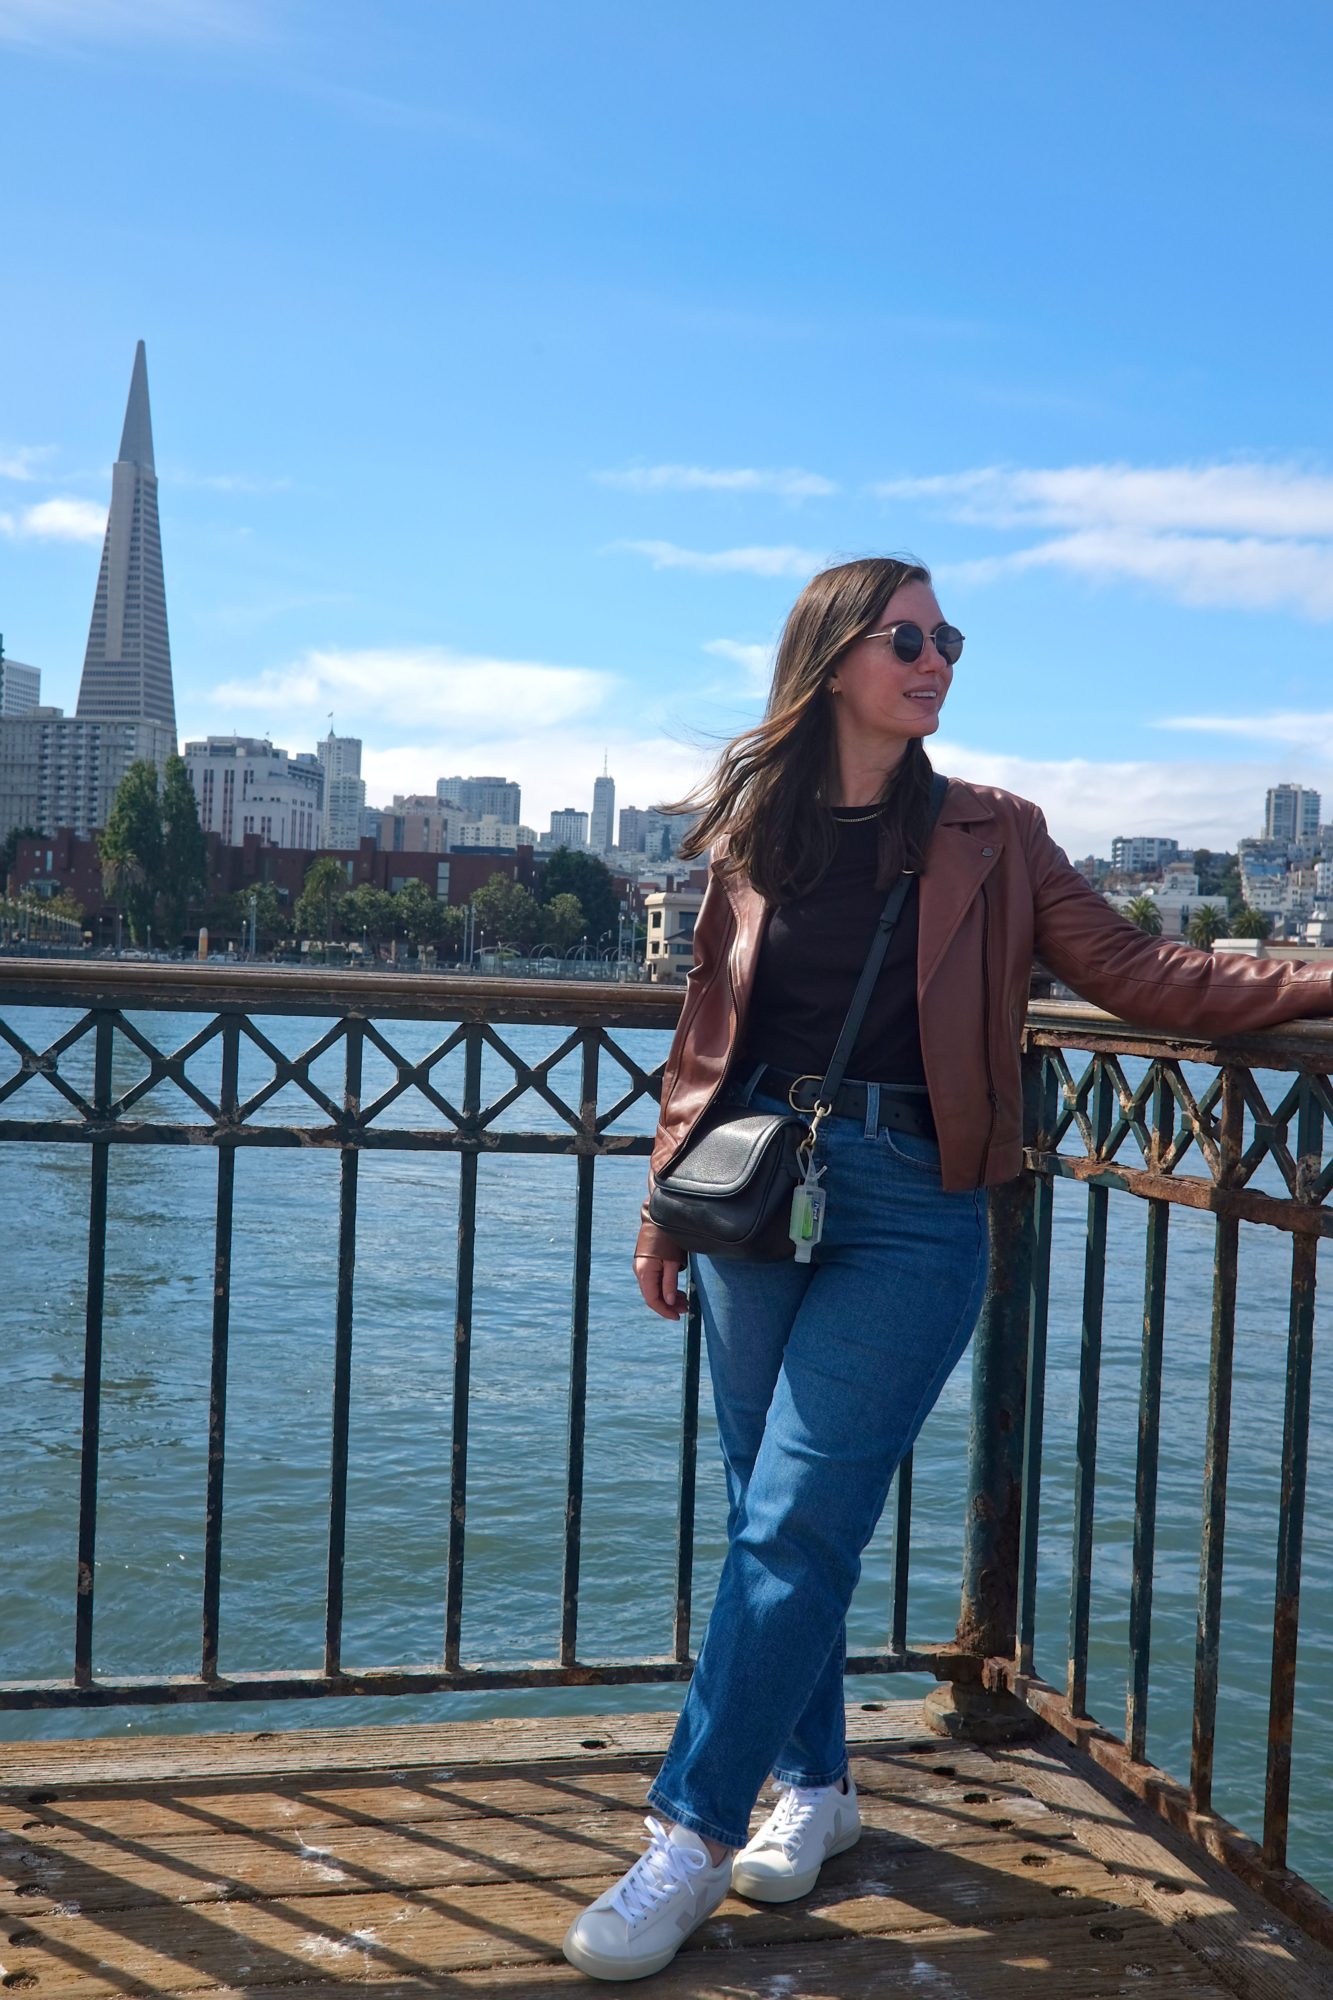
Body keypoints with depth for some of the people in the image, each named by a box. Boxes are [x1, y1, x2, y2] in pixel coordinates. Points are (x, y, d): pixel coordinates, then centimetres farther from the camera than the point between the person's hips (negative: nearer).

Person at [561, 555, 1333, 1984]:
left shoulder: (990, 839, 4)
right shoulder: (753, 834, 7)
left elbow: (1141, 978, 3)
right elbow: (705, 1031, 13)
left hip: (909, 1207, -3)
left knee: (795, 1526, -7)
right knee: (771, 1512, 9)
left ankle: (694, 1839, 4)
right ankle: (815, 1785, 28)